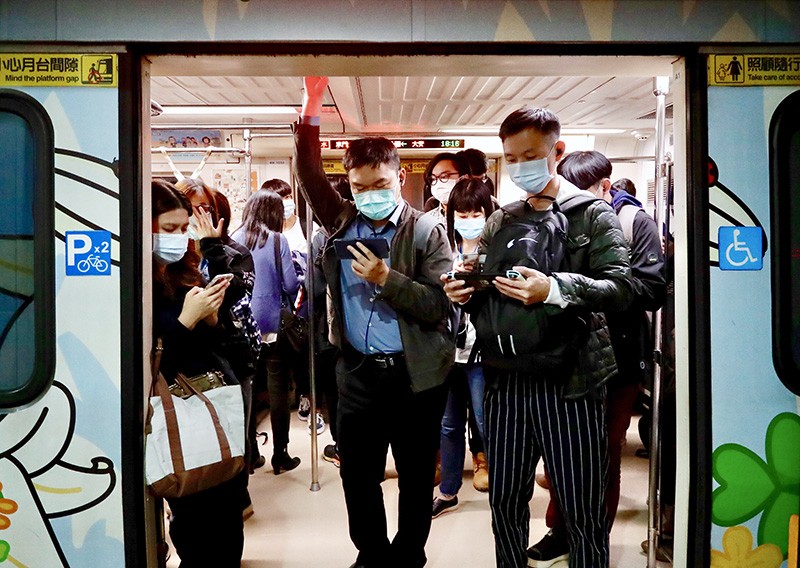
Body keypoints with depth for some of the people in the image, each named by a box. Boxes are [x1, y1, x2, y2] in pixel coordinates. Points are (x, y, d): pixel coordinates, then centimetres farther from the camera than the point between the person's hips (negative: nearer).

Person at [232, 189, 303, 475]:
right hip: (273, 325, -4)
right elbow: (291, 285, -11)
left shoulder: (234, 239, 0)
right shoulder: (277, 240, -9)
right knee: (278, 390, 4)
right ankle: (280, 456, 11)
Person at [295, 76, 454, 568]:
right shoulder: (343, 222, 5)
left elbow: (440, 306, -11)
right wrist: (311, 109, -14)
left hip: (415, 375, -3)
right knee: (357, 474, 14)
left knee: (417, 476, 12)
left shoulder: (427, 232, -5)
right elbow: (309, 176, -5)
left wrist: (387, 279, -22)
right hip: (357, 372, 3)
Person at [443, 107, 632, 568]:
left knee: (584, 513, 5)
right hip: (507, 379, 5)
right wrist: (466, 293, -5)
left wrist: (554, 290, -27)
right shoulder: (500, 221, 13)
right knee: (506, 503, 15)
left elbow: (621, 288, -12)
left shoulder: (594, 215, 0)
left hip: (570, 380, -4)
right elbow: (482, 297, 17)